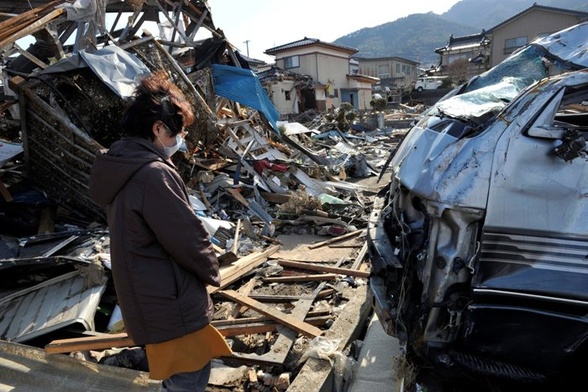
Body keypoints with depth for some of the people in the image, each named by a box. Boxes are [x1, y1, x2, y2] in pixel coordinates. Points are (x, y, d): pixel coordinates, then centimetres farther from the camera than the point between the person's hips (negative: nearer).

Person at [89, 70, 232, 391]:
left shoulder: (121, 168, 5)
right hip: (170, 303, -10)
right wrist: (212, 272, -3)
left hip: (148, 299, 10)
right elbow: (186, 238, -24)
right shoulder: (153, 174, -26)